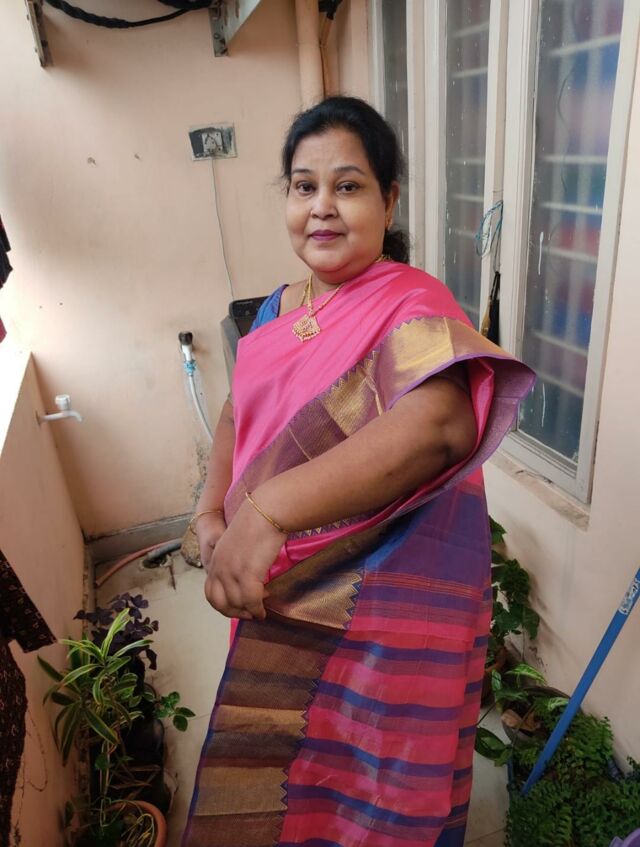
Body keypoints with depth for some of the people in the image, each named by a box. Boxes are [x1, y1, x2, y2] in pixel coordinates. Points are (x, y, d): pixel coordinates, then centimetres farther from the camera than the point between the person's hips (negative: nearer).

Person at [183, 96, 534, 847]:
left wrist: (266, 512, -43)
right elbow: (240, 411, 13)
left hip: (380, 607, -7)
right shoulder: (281, 306, 4)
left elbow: (438, 423, -39)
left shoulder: (412, 308, -20)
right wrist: (211, 513, -3)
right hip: (281, 595, 7)